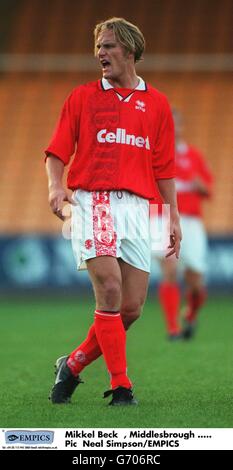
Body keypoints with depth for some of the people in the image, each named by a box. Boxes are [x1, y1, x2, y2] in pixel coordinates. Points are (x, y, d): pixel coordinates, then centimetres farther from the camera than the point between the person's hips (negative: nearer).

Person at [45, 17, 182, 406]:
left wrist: (173, 216, 10)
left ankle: (73, 365, 18)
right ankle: (120, 386, -12)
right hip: (92, 200, -3)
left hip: (137, 206, 3)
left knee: (132, 307, -1)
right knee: (110, 290, -18)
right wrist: (55, 184, -12)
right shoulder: (82, 97, 10)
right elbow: (57, 151, 7)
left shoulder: (156, 104, 14)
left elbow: (163, 167, 15)